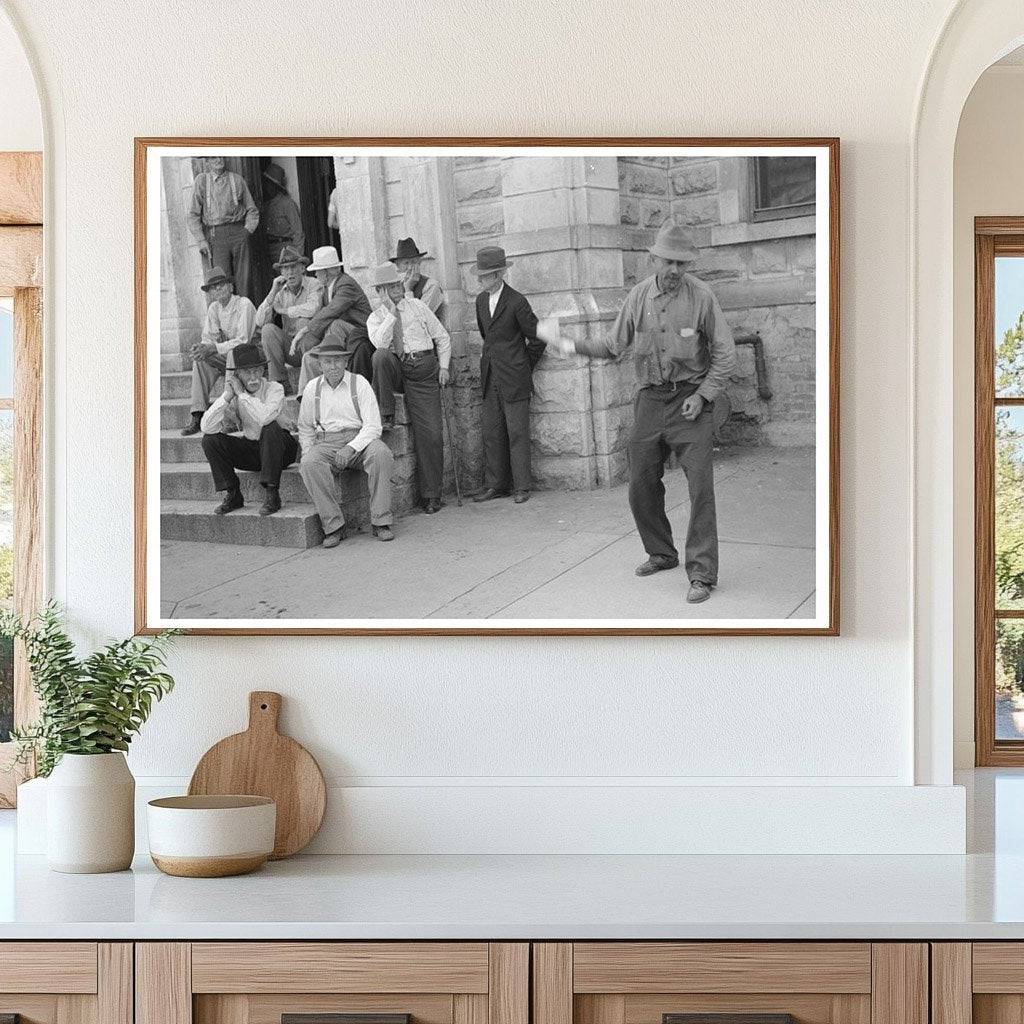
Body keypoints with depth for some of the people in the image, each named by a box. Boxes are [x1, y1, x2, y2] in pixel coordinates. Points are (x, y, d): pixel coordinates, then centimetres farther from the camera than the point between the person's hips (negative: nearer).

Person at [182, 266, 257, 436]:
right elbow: (209, 338, 8)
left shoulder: (244, 304, -15)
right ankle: (198, 415, -25)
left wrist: (215, 347, -29)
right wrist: (201, 347, -17)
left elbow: (243, 341, -22)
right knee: (200, 359, -18)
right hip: (227, 356, 7)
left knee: (233, 353, -37)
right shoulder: (214, 308, 8)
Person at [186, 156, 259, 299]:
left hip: (238, 233, 1)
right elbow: (193, 215, 6)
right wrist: (201, 240, -4)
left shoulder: (237, 180, 11)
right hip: (215, 236, -1)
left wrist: (247, 230, 2)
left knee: (242, 279, -3)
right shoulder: (201, 181, 7)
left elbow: (252, 211, 18)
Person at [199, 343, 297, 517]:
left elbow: (264, 417, -39)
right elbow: (207, 427, -17)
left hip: (281, 449, -4)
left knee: (270, 428, -36)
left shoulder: (274, 389, -16)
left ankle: (272, 494, -30)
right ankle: (233, 495, -7)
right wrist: (227, 396, -24)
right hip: (251, 449, 4)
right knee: (210, 439, -14)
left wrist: (242, 393, -28)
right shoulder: (235, 394, -6)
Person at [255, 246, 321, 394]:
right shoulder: (281, 292, 5)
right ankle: (281, 383, -18)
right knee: (268, 329, -19)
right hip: (290, 348, 4)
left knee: (303, 321, -30)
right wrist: (273, 292, -12)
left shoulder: (313, 284, -7)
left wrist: (283, 310, -13)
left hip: (312, 345, -4)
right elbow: (259, 322, -4)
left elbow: (313, 309, -29)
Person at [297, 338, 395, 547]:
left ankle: (381, 522, -30)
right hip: (325, 442, 1)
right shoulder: (312, 388, 12)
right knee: (310, 464, -32)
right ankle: (333, 526, -28)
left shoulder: (359, 383, 3)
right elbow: (304, 427, 23)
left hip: (359, 438, -1)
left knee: (381, 453, -34)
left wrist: (351, 447, -19)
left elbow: (373, 426, -4)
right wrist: (308, 452, 3)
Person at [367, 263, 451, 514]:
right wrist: (391, 313, -13)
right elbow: (380, 343, -15)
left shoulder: (418, 307, 10)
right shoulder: (375, 318, 7)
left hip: (424, 371, 0)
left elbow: (442, 338, 16)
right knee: (381, 357, -36)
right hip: (396, 370, 0)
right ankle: (385, 415, -22)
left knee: (431, 434, -8)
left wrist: (443, 366, 4)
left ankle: (431, 495, 1)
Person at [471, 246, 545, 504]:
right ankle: (495, 485, 11)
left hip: (514, 380, -6)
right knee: (492, 433, 6)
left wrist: (525, 367, 4)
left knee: (517, 433, -3)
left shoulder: (516, 302, -11)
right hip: (490, 378, 6)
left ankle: (521, 487, 2)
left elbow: (537, 338, -4)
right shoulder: (481, 300, 10)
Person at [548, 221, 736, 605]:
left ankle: (702, 574, -9)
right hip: (650, 399, 4)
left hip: (691, 399, -4)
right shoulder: (639, 296, 1)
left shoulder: (701, 296, -9)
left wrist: (702, 395, -11)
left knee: (700, 486, -12)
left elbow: (724, 354, -3)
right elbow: (615, 344, 11)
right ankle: (661, 553, 31)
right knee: (641, 484, 9)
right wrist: (574, 346, -3)